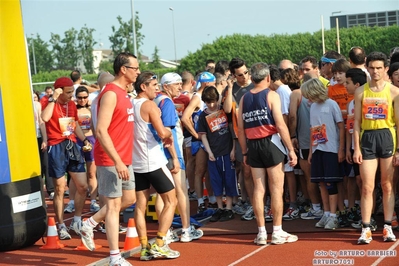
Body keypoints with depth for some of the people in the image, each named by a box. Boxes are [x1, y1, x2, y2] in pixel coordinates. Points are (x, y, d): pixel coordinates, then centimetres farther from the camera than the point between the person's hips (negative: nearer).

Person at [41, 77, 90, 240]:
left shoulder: (72, 104, 11)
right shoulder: (50, 104, -9)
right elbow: (45, 118, -31)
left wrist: (85, 140, 12)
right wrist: (53, 99, -25)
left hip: (72, 146, 6)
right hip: (57, 148, -6)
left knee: (83, 186, 5)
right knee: (60, 189, 1)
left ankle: (76, 221, 20)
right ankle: (61, 226, 11)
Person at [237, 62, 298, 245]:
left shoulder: (244, 98, 9)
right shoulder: (271, 95, -4)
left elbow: (240, 129, 7)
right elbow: (280, 125, -11)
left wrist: (245, 152, 15)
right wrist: (291, 149, -8)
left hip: (253, 146, 4)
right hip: (270, 143, -4)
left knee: (258, 189, 7)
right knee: (276, 189, 1)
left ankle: (261, 233, 9)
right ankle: (277, 232, 3)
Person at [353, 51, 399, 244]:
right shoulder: (361, 92, 5)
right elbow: (357, 121, 6)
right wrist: (356, 148, -1)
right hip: (367, 137, 1)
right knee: (367, 187, -1)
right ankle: (366, 229, 3)